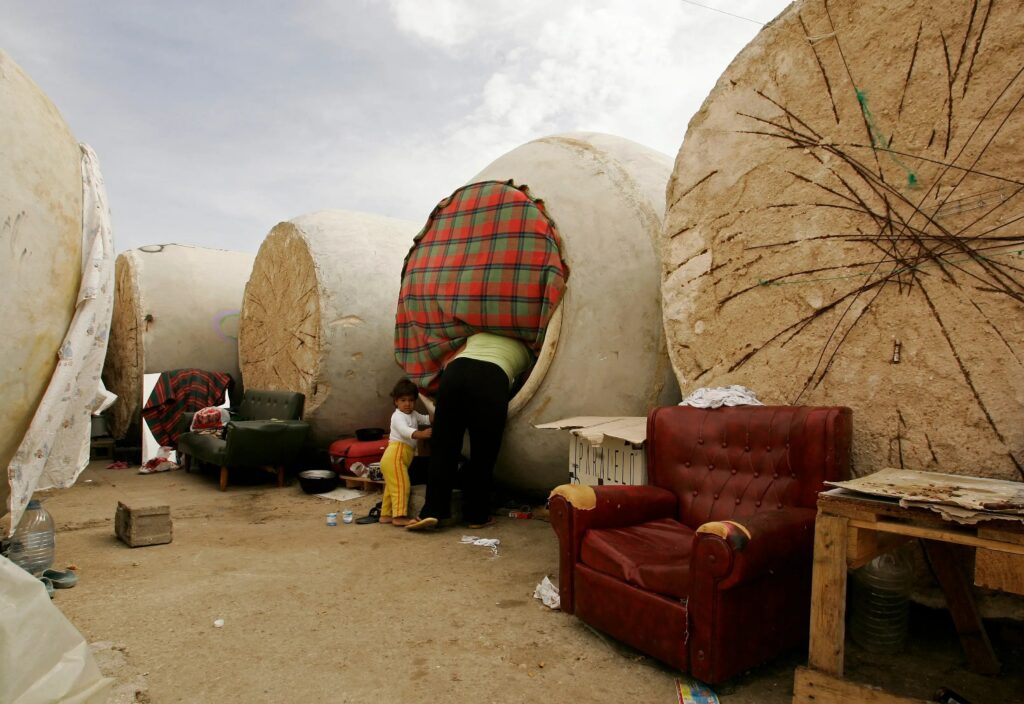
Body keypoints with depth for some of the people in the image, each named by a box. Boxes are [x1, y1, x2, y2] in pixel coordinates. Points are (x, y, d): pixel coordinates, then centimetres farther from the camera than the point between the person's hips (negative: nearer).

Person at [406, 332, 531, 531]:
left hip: (455, 372, 2)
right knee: (483, 454, 9)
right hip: (492, 379, -2)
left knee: (443, 448, 7)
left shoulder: (477, 336, 42)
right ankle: (477, 516, 18)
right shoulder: (524, 350, 38)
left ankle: (432, 512, 4)